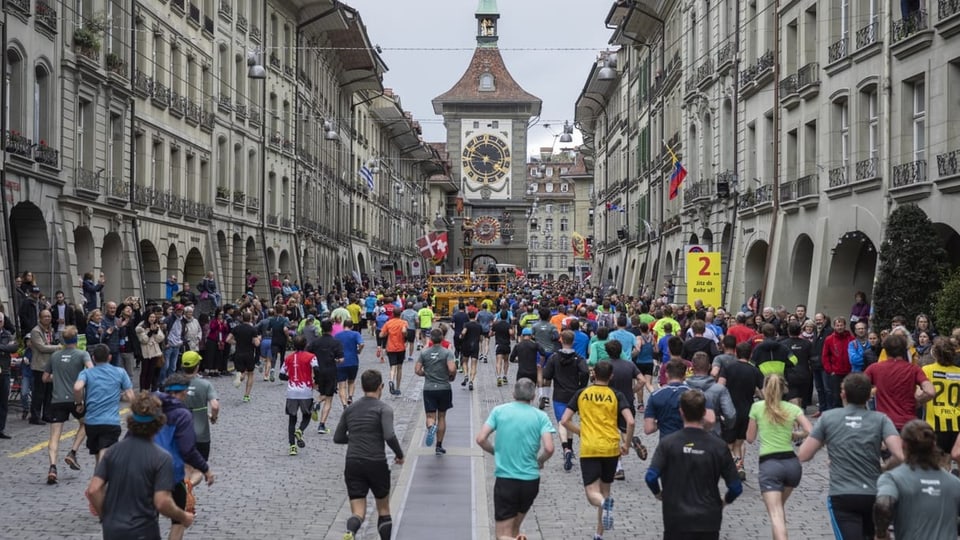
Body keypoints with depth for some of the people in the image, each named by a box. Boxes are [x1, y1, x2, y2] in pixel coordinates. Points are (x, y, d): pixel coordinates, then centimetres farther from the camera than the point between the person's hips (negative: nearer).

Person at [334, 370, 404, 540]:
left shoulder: (350, 409, 10)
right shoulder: (383, 409, -5)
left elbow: (338, 438, 15)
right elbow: (389, 436, -19)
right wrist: (400, 454, -3)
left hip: (352, 464, 3)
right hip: (376, 464, -3)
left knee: (358, 511, -1)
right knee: (383, 509, 17)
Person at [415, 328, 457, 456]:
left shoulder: (424, 353, 0)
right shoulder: (447, 352, -7)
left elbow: (417, 370, -3)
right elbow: (452, 369, -20)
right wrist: (452, 377, 1)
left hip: (428, 389, 1)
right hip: (444, 388, 0)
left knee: (430, 416, 3)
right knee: (441, 417, 12)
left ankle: (431, 427, -33)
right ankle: (439, 446, 15)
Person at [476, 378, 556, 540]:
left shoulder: (499, 411, -1)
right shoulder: (541, 416, -2)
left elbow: (481, 439, -5)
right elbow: (549, 448, -12)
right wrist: (540, 461, 10)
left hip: (505, 479, -2)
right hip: (531, 480, 2)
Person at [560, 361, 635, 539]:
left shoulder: (581, 394, 5)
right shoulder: (617, 396, 2)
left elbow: (565, 421, 2)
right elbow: (630, 422, -10)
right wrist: (626, 445, 3)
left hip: (588, 449, -1)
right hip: (611, 448, 1)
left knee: (592, 493, -1)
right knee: (605, 489, 18)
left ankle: (605, 503, -37)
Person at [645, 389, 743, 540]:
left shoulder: (667, 443, -7)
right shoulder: (718, 446, -4)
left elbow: (651, 477, -15)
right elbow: (736, 487, -3)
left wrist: (658, 493, 6)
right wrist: (725, 501, 17)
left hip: (676, 520, 0)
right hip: (708, 520, 1)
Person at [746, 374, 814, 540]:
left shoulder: (757, 407, 5)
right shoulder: (793, 409, 8)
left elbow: (750, 438, 11)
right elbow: (810, 432, -5)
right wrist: (794, 435, 13)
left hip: (769, 464, -3)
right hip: (792, 463, 4)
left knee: (776, 515, -11)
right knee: (779, 506, 27)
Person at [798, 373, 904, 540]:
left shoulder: (827, 417, 1)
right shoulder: (880, 419, 1)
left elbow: (803, 455, 1)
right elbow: (900, 456, -13)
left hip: (841, 496, -2)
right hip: (874, 495, 2)